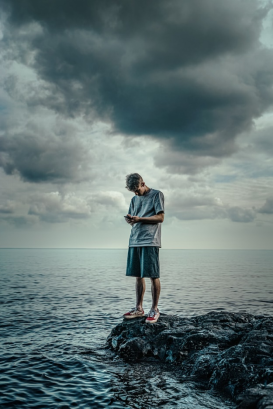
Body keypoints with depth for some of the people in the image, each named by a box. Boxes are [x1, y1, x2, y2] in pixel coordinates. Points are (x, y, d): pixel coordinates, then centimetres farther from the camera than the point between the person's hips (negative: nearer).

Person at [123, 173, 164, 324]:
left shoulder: (157, 195, 1)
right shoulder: (134, 199, 20)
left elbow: (160, 217, -6)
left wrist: (139, 218, -14)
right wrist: (129, 219, -5)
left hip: (150, 241, -6)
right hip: (135, 241, 6)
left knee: (153, 276, -4)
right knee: (138, 276, 8)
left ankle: (155, 309, 5)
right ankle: (139, 308, 17)